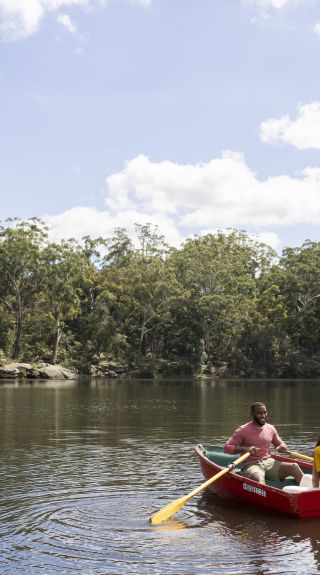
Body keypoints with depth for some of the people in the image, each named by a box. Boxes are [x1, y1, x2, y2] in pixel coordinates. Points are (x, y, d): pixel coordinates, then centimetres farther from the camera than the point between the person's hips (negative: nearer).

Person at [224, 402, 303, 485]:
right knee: (260, 481, -39)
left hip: (269, 462, 5)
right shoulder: (243, 430, -3)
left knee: (294, 466, -18)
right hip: (251, 465, -5)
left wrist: (282, 447, 1)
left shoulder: (271, 429, 12)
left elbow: (280, 444, 27)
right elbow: (227, 448, -8)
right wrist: (245, 449, -23)